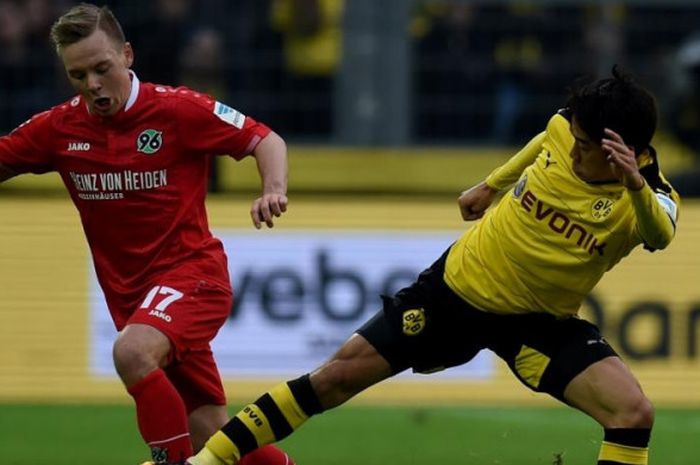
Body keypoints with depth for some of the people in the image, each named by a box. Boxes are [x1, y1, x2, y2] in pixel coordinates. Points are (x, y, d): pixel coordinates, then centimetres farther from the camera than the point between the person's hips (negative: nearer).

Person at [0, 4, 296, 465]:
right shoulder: (60, 127, 2)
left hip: (191, 271, -5)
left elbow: (265, 140, -5)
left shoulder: (179, 110, -10)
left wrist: (274, 190, -24)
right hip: (129, 292, 5)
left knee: (132, 353, -35)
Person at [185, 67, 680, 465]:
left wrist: (636, 185, -69)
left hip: (540, 322, -2)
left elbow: (660, 235, -50)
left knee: (633, 412, -24)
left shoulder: (643, 197, -25)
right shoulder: (566, 128, -15)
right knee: (338, 376, 3)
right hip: (458, 283, 3)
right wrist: (490, 185, 22)